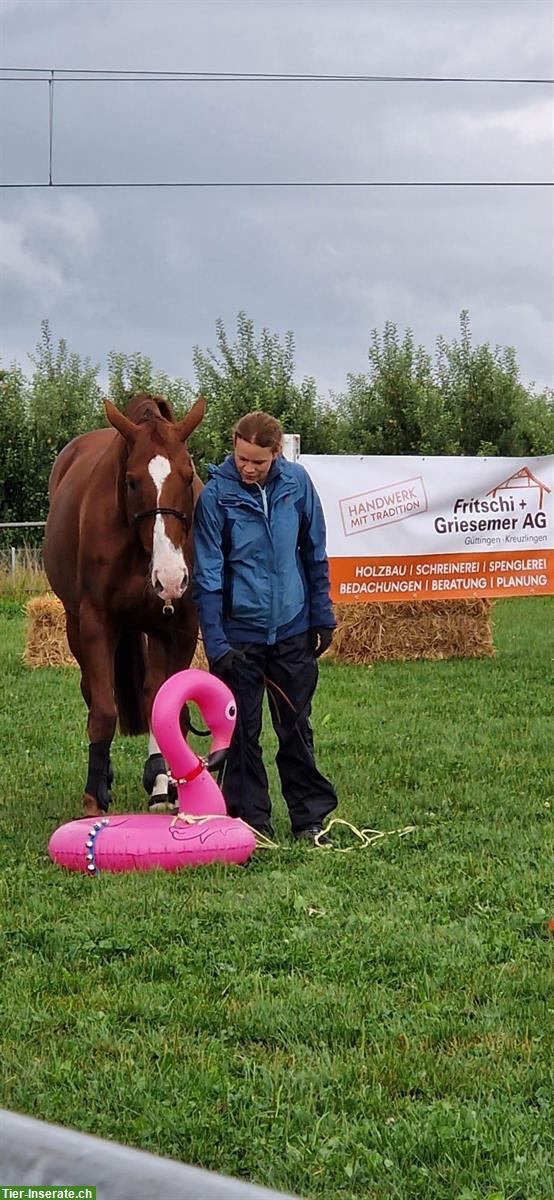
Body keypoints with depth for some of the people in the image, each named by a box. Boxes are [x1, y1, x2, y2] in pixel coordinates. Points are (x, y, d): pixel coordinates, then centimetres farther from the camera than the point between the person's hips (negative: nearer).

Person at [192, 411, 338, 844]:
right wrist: (216, 643, -14)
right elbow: (208, 575, -10)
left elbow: (315, 556, 7)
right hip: (240, 634, -2)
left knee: (297, 727, 12)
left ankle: (312, 817, 20)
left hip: (293, 629, 2)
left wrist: (323, 618, 8)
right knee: (243, 733, 5)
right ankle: (251, 822, 13)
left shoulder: (297, 483, -4)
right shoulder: (215, 495, -12)